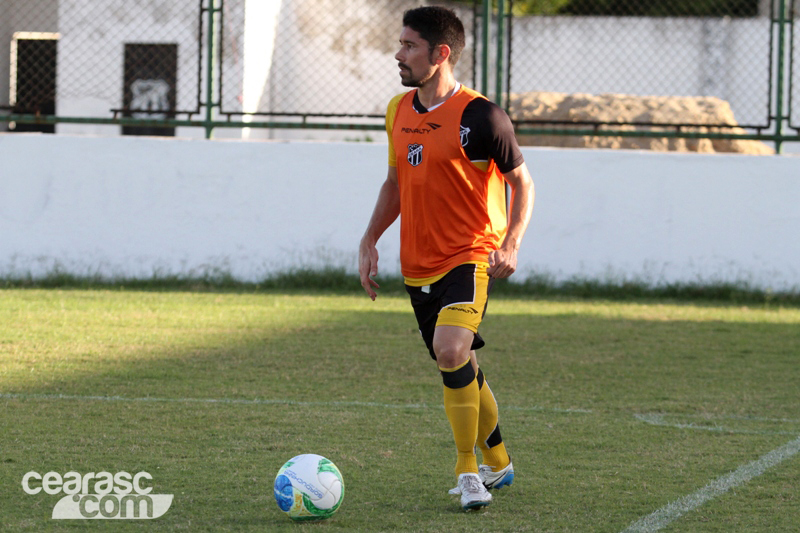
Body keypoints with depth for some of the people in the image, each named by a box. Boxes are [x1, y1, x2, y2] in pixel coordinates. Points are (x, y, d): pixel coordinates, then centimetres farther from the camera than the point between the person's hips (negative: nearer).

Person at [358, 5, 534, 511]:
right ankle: (497, 462, 34)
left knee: (451, 350, -27)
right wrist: (370, 241, 14)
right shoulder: (399, 111, 8)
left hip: (469, 259, -7)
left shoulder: (480, 116, -12)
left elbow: (522, 181, -5)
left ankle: (468, 470, -15)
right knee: (462, 373, 14)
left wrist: (510, 245, -17)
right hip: (419, 265, 7)